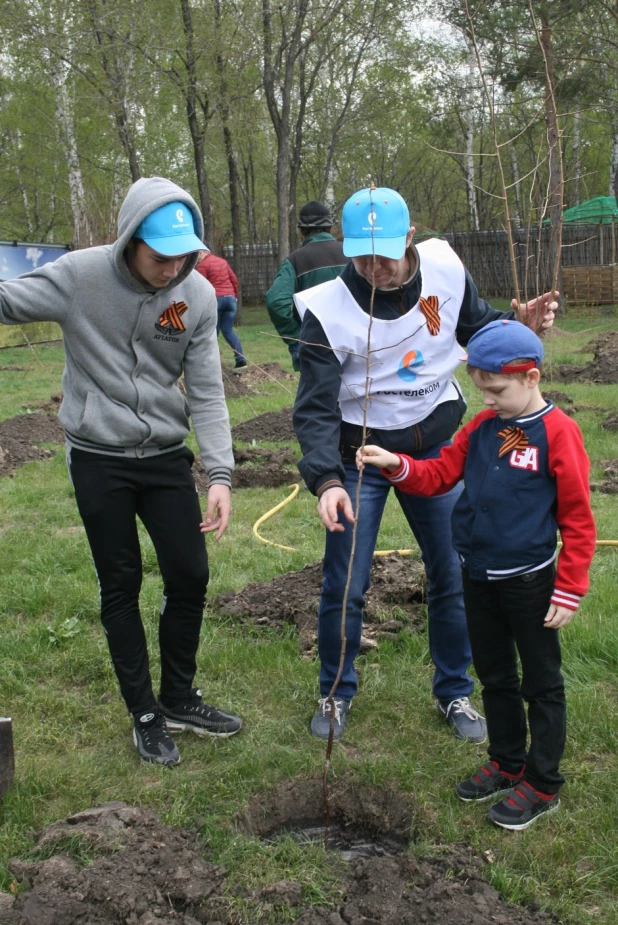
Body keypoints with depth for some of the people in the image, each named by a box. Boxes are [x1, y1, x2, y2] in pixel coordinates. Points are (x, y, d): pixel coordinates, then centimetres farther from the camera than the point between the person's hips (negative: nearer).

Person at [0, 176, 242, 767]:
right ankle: (144, 714, 23)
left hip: (166, 457, 3)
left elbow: (206, 393, -5)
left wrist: (220, 473, -12)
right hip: (98, 459, -2)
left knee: (190, 577, 5)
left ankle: (179, 700, 27)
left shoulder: (198, 295, -7)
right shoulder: (79, 275, -14)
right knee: (121, 588, 6)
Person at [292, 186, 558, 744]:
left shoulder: (446, 271, -11)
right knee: (344, 586, 2)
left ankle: (455, 693, 29)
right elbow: (315, 408, -21)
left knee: (454, 578, 8)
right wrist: (326, 480, -36)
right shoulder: (328, 309, -21)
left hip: (436, 445, 3)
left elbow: (476, 325, 8)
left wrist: (519, 323, -13)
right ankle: (336, 693, 27)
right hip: (360, 452, -2)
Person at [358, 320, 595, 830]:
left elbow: (578, 519, -14)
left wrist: (568, 591, -13)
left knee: (542, 684, 9)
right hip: (478, 577, 7)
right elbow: (440, 473, 6)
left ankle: (543, 785, 21)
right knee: (495, 677, 19)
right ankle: (507, 763, 36)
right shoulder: (481, 428, 4)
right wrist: (397, 465, -13)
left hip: (529, 582, -7)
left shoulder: (558, 432, -16)